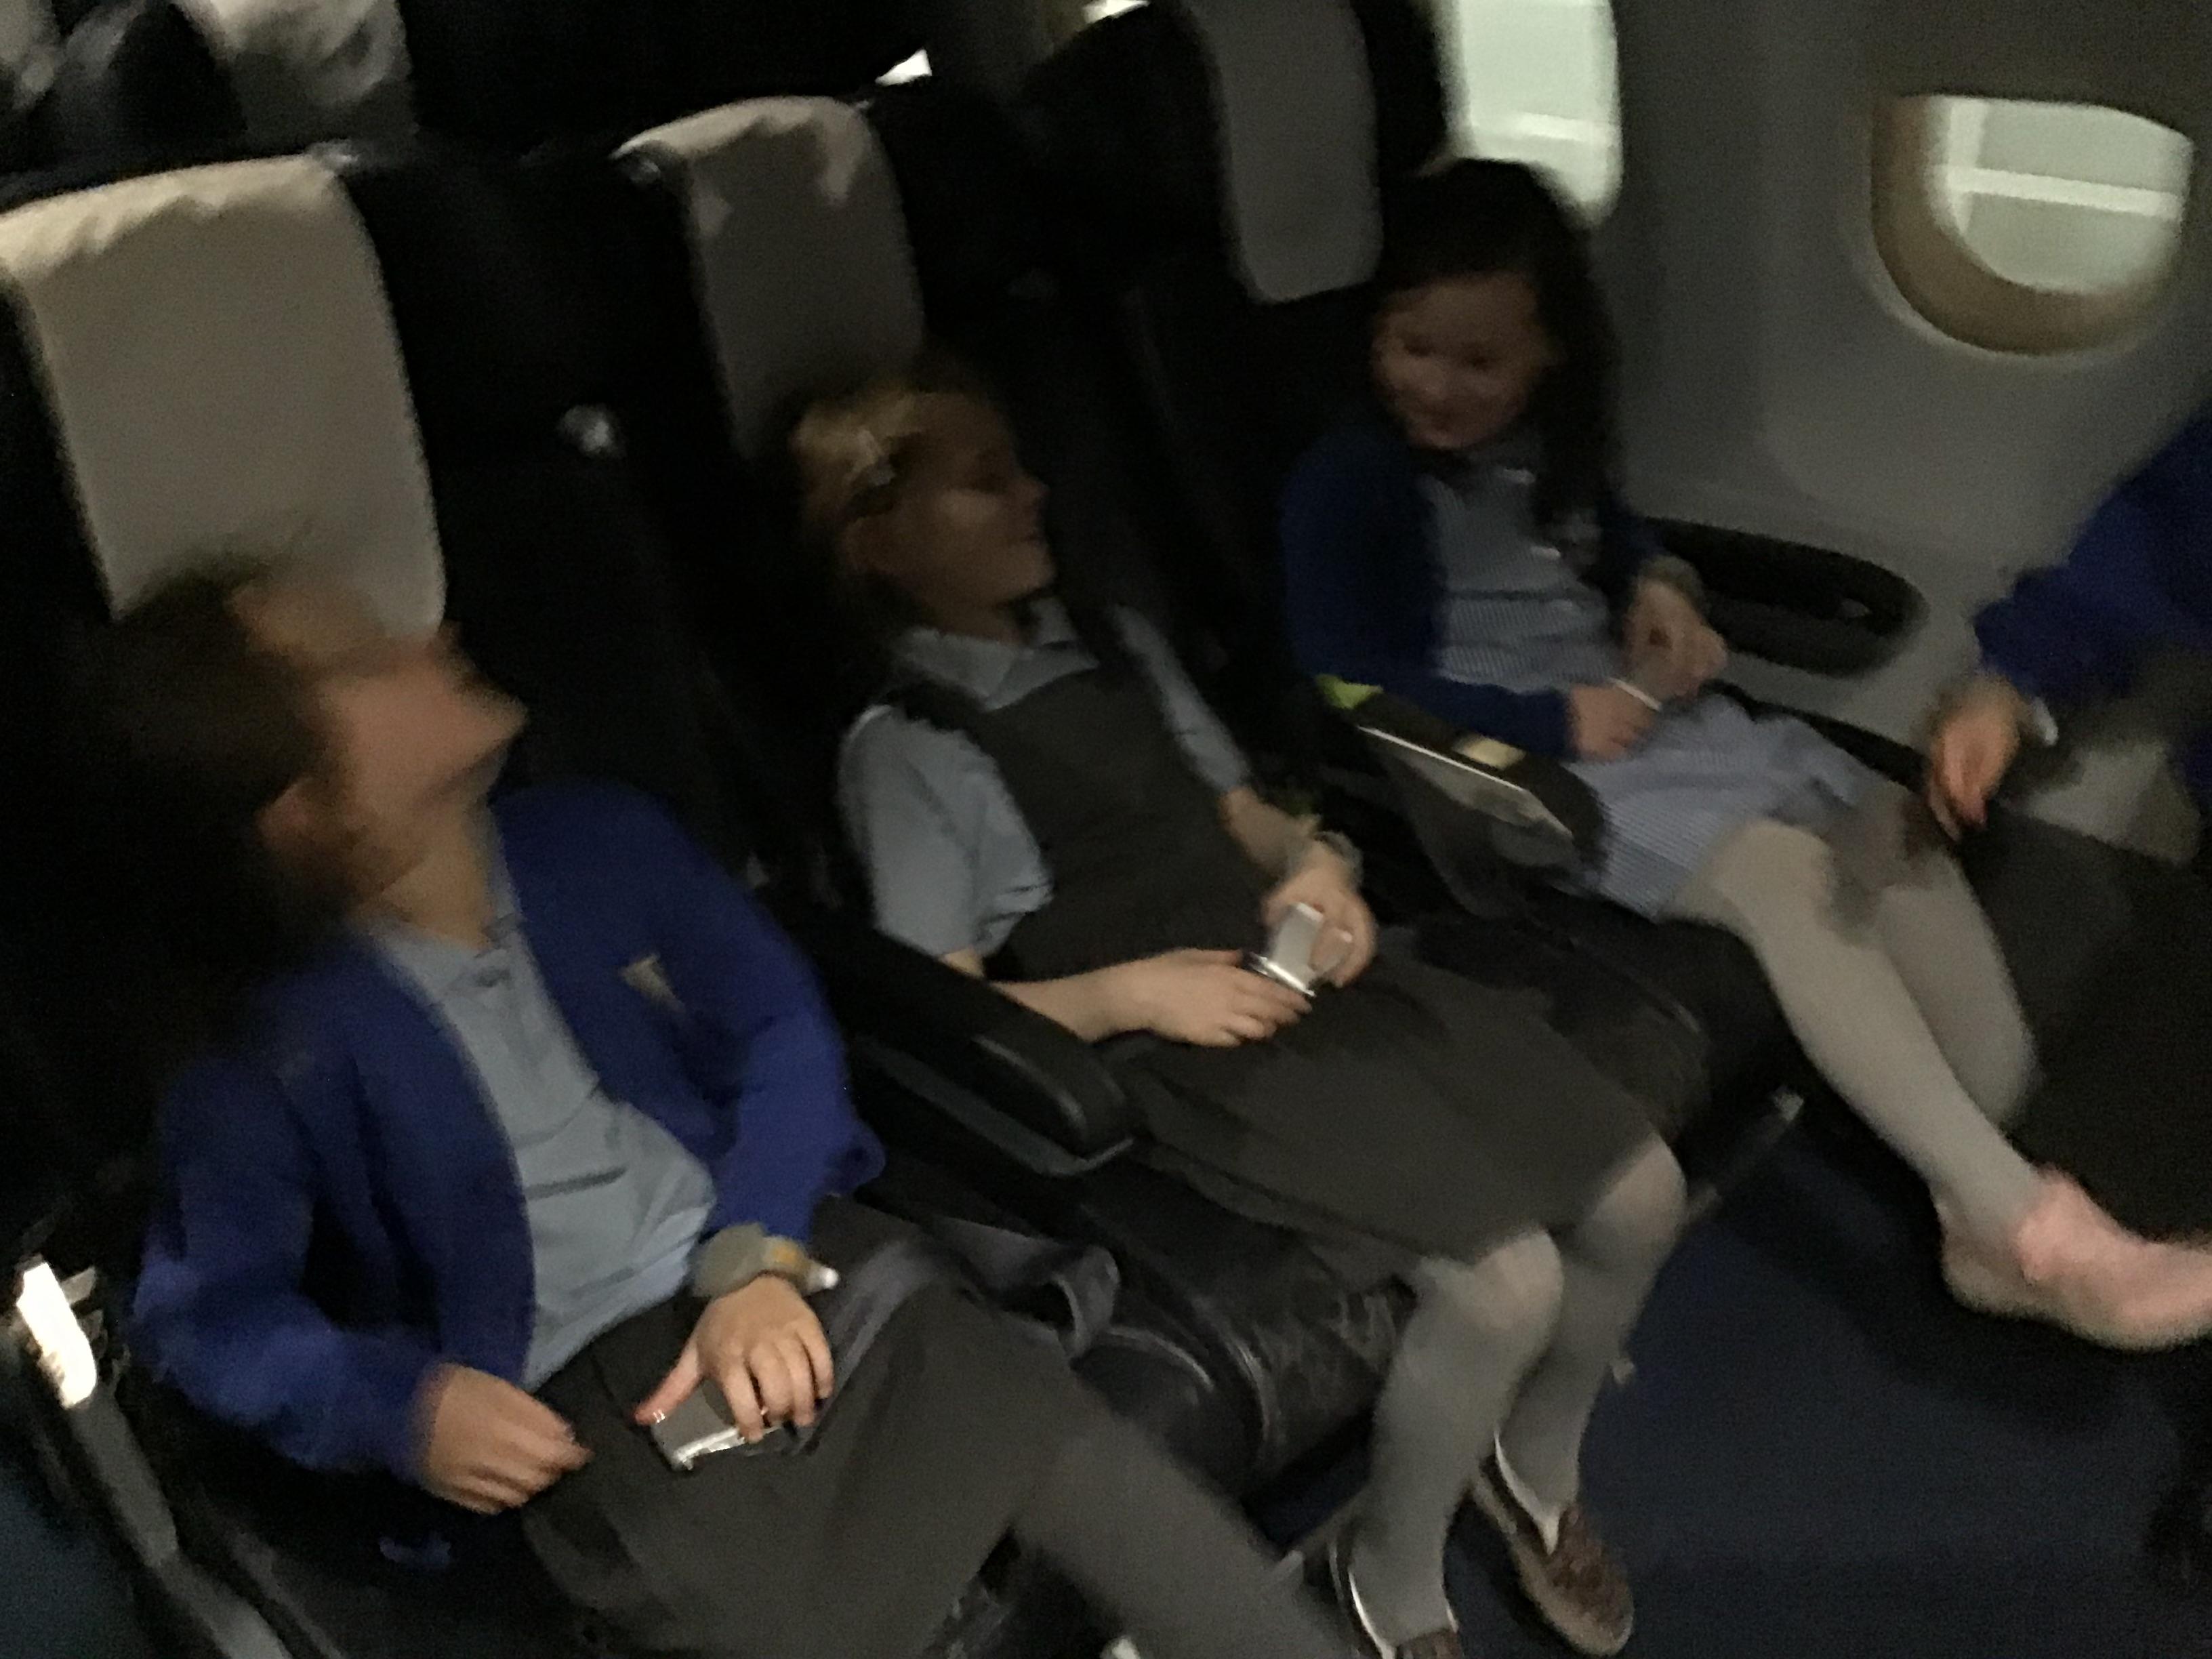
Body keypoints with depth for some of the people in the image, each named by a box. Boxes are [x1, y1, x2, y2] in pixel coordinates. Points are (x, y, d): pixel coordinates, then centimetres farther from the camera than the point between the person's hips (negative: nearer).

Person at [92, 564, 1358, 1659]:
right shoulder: (283, 1047, -8)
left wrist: (762, 1262, -9)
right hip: (590, 1407, -2)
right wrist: (404, 1405, -14)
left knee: (1107, 1488, -17)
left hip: (792, 1277, 3)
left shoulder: (598, 841, 2)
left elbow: (781, 1027, 6)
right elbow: (210, 1311, 3)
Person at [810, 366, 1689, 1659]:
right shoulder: (902, 745, -7)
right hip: (1172, 1054, -7)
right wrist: (1132, 990, -21)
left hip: (1304, 973, 7)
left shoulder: (1117, 642, 13)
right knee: (1505, 1279, -23)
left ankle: (1536, 1461, 25)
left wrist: (1316, 859, -3)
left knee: (1641, 1191, -4)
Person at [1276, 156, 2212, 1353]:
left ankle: (1987, 1209, -17)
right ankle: (2031, 1227, -30)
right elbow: (1345, 681, -16)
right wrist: (1553, 722, -17)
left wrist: (1661, 584, 8)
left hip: (1644, 713, 8)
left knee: (1895, 827, -11)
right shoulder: (1345, 485, -7)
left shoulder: (1544, 446, 14)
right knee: (1783, 869, -29)